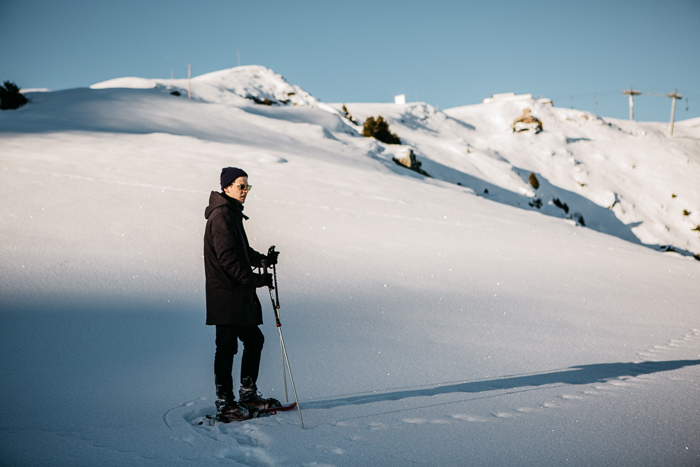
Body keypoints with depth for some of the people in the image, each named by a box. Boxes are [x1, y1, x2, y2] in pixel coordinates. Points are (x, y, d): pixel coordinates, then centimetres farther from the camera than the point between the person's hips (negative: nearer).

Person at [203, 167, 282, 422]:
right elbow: (227, 257, -21)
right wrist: (255, 279, -21)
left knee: (254, 339, 16)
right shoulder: (221, 216, -15)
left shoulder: (232, 214, 17)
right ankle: (224, 405, 0)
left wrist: (263, 259, 7)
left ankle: (248, 395, 27)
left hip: (240, 295, 10)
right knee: (227, 346, -6)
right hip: (226, 295, -10)